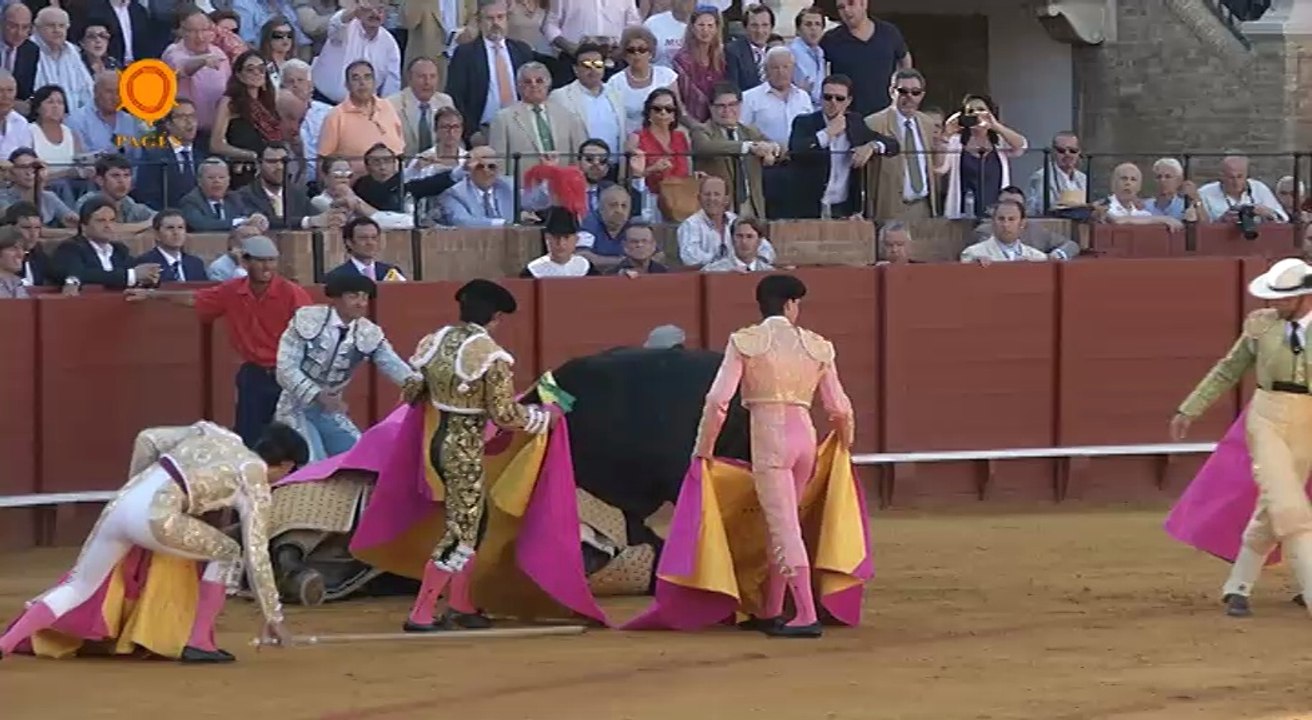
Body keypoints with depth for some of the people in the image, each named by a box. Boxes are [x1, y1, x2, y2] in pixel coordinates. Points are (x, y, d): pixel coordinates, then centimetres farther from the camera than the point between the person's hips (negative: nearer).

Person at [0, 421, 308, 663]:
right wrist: (273, 617, 13)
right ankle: (198, 642, 10)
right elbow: (256, 555, 6)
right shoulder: (255, 483, 8)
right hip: (154, 516, -6)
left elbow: (147, 439, 22)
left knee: (78, 586, 13)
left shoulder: (215, 435, 25)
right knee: (227, 553, 14)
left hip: (120, 505, 6)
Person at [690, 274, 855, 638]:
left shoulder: (745, 342, -2)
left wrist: (704, 448, 2)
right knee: (782, 522, 17)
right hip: (805, 434, 4)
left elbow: (718, 400, -8)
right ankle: (771, 612, 24)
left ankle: (807, 616, -15)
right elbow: (838, 407, 11)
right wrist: (845, 442, 31)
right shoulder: (816, 346, 8)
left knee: (783, 527, -7)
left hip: (769, 435, -4)